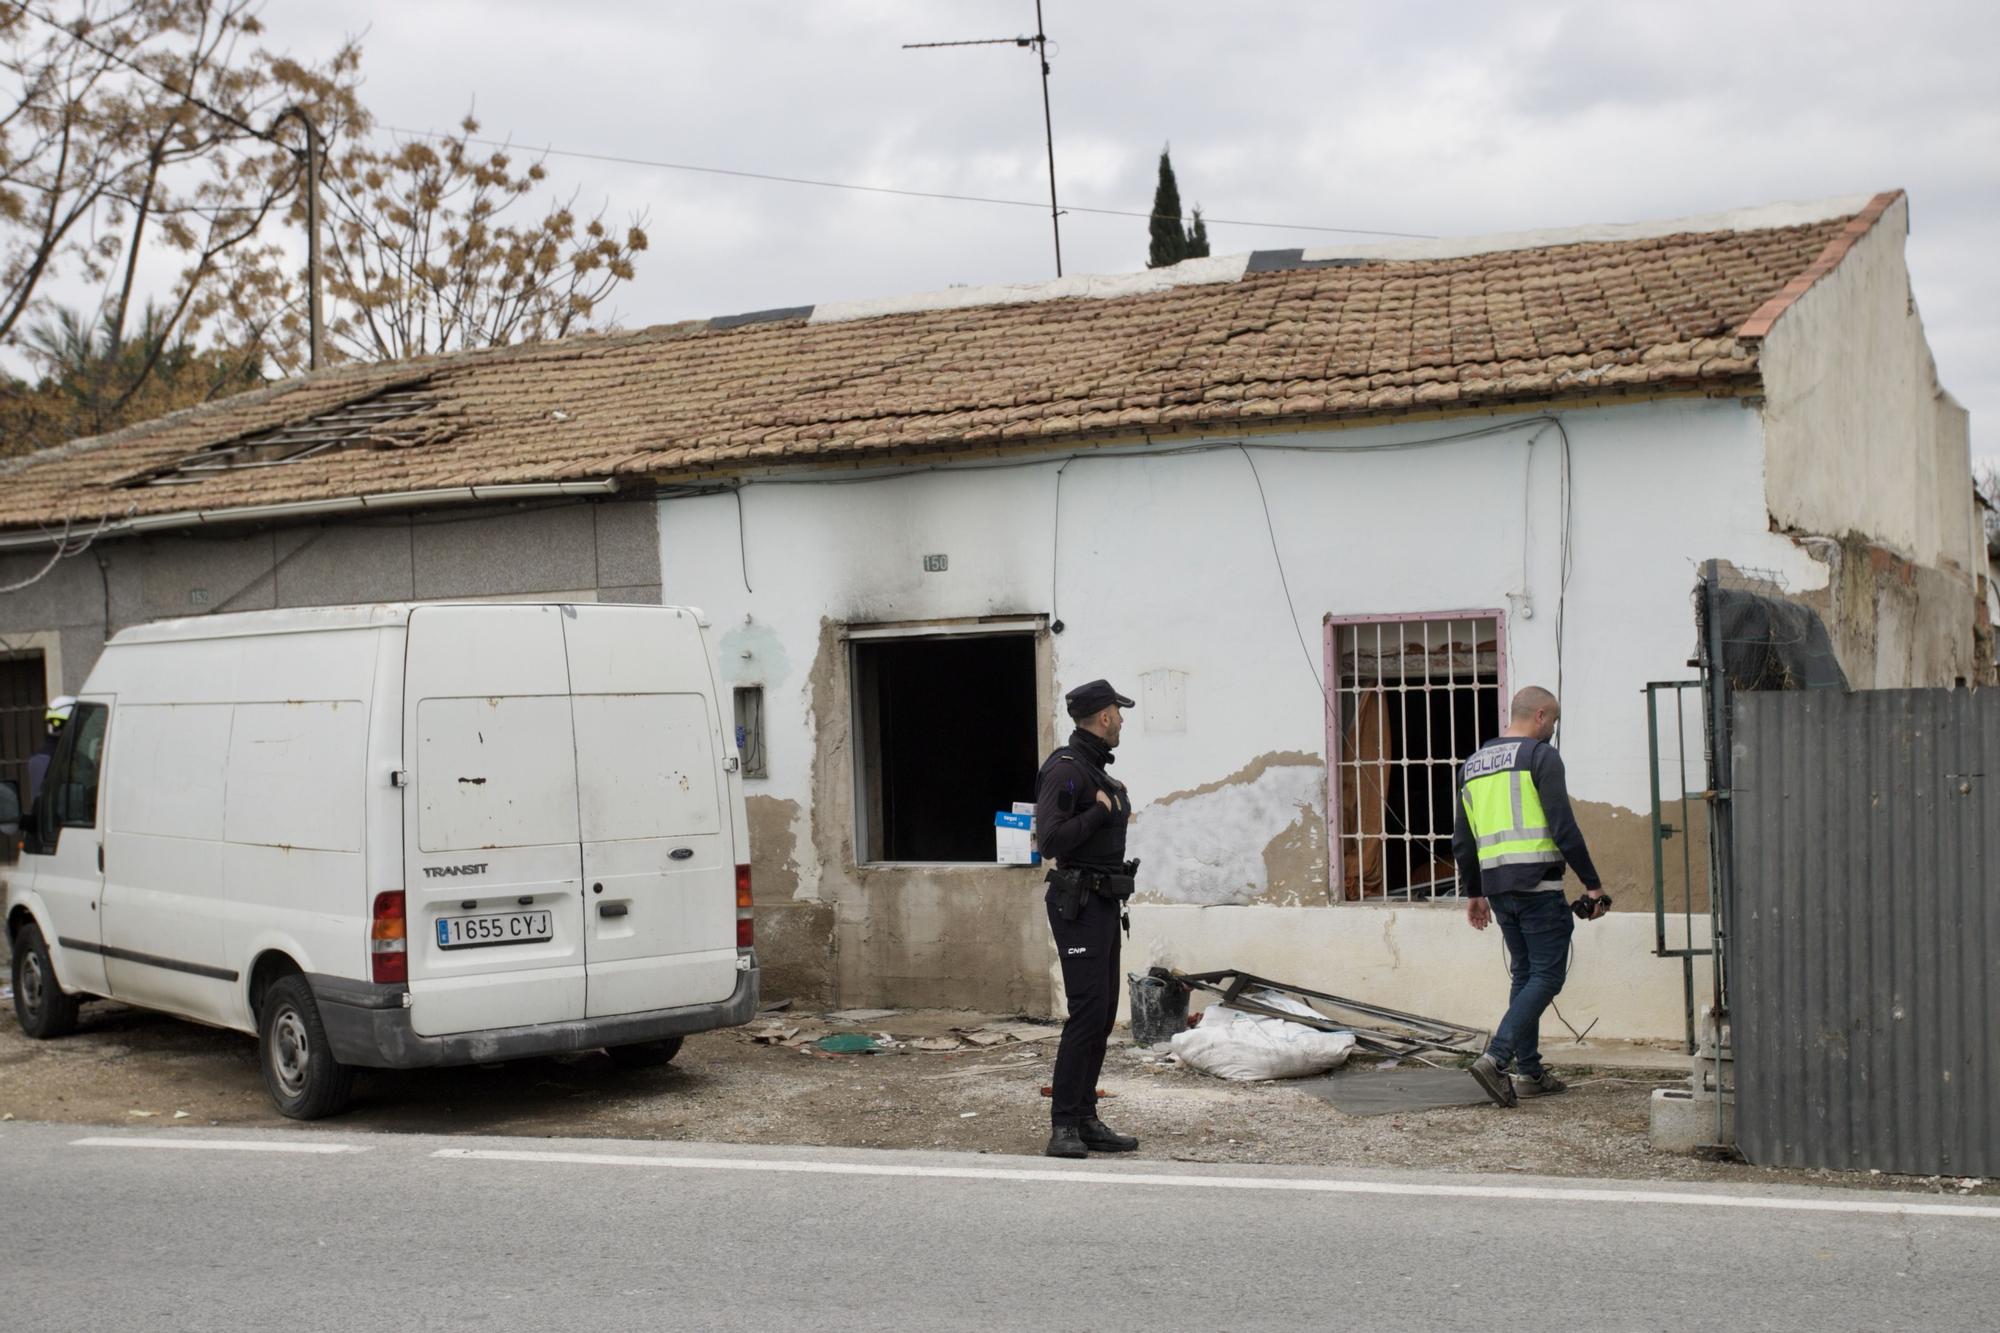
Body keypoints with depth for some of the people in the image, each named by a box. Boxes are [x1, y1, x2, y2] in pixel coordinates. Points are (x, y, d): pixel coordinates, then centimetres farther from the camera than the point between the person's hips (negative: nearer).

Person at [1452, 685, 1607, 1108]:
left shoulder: (1473, 764, 17)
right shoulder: (1540, 755, -5)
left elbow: (1462, 841, 20)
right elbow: (1564, 827, -12)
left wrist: (1473, 893, 27)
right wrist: (1592, 883, -7)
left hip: (1497, 886, 7)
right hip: (1537, 883, -7)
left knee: (1524, 974, 15)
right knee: (1547, 976, -4)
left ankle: (1529, 1072, 13)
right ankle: (1496, 1058, -18)